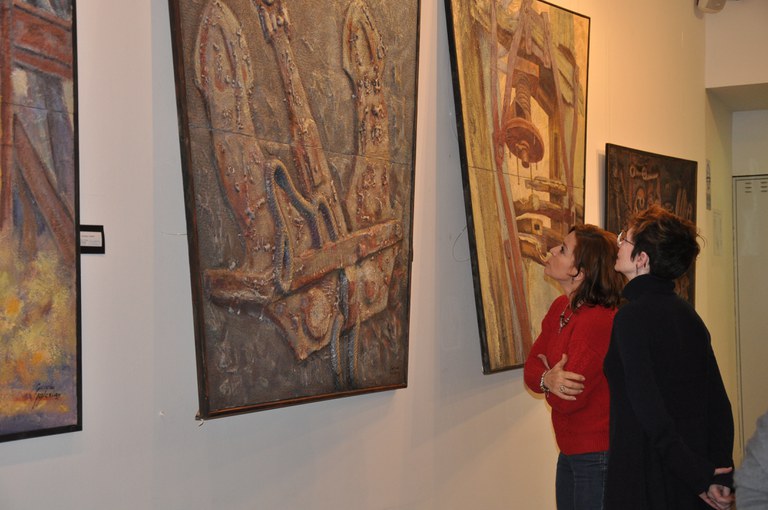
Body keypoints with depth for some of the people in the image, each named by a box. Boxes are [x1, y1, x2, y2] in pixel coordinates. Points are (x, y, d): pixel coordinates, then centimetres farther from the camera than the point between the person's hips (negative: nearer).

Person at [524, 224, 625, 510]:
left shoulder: (598, 321, -23)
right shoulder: (560, 307, 5)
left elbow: (568, 401, -23)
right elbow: (531, 369, 2)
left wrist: (547, 379, -3)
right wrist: (548, 379, -20)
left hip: (598, 456, -9)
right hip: (570, 452, 9)